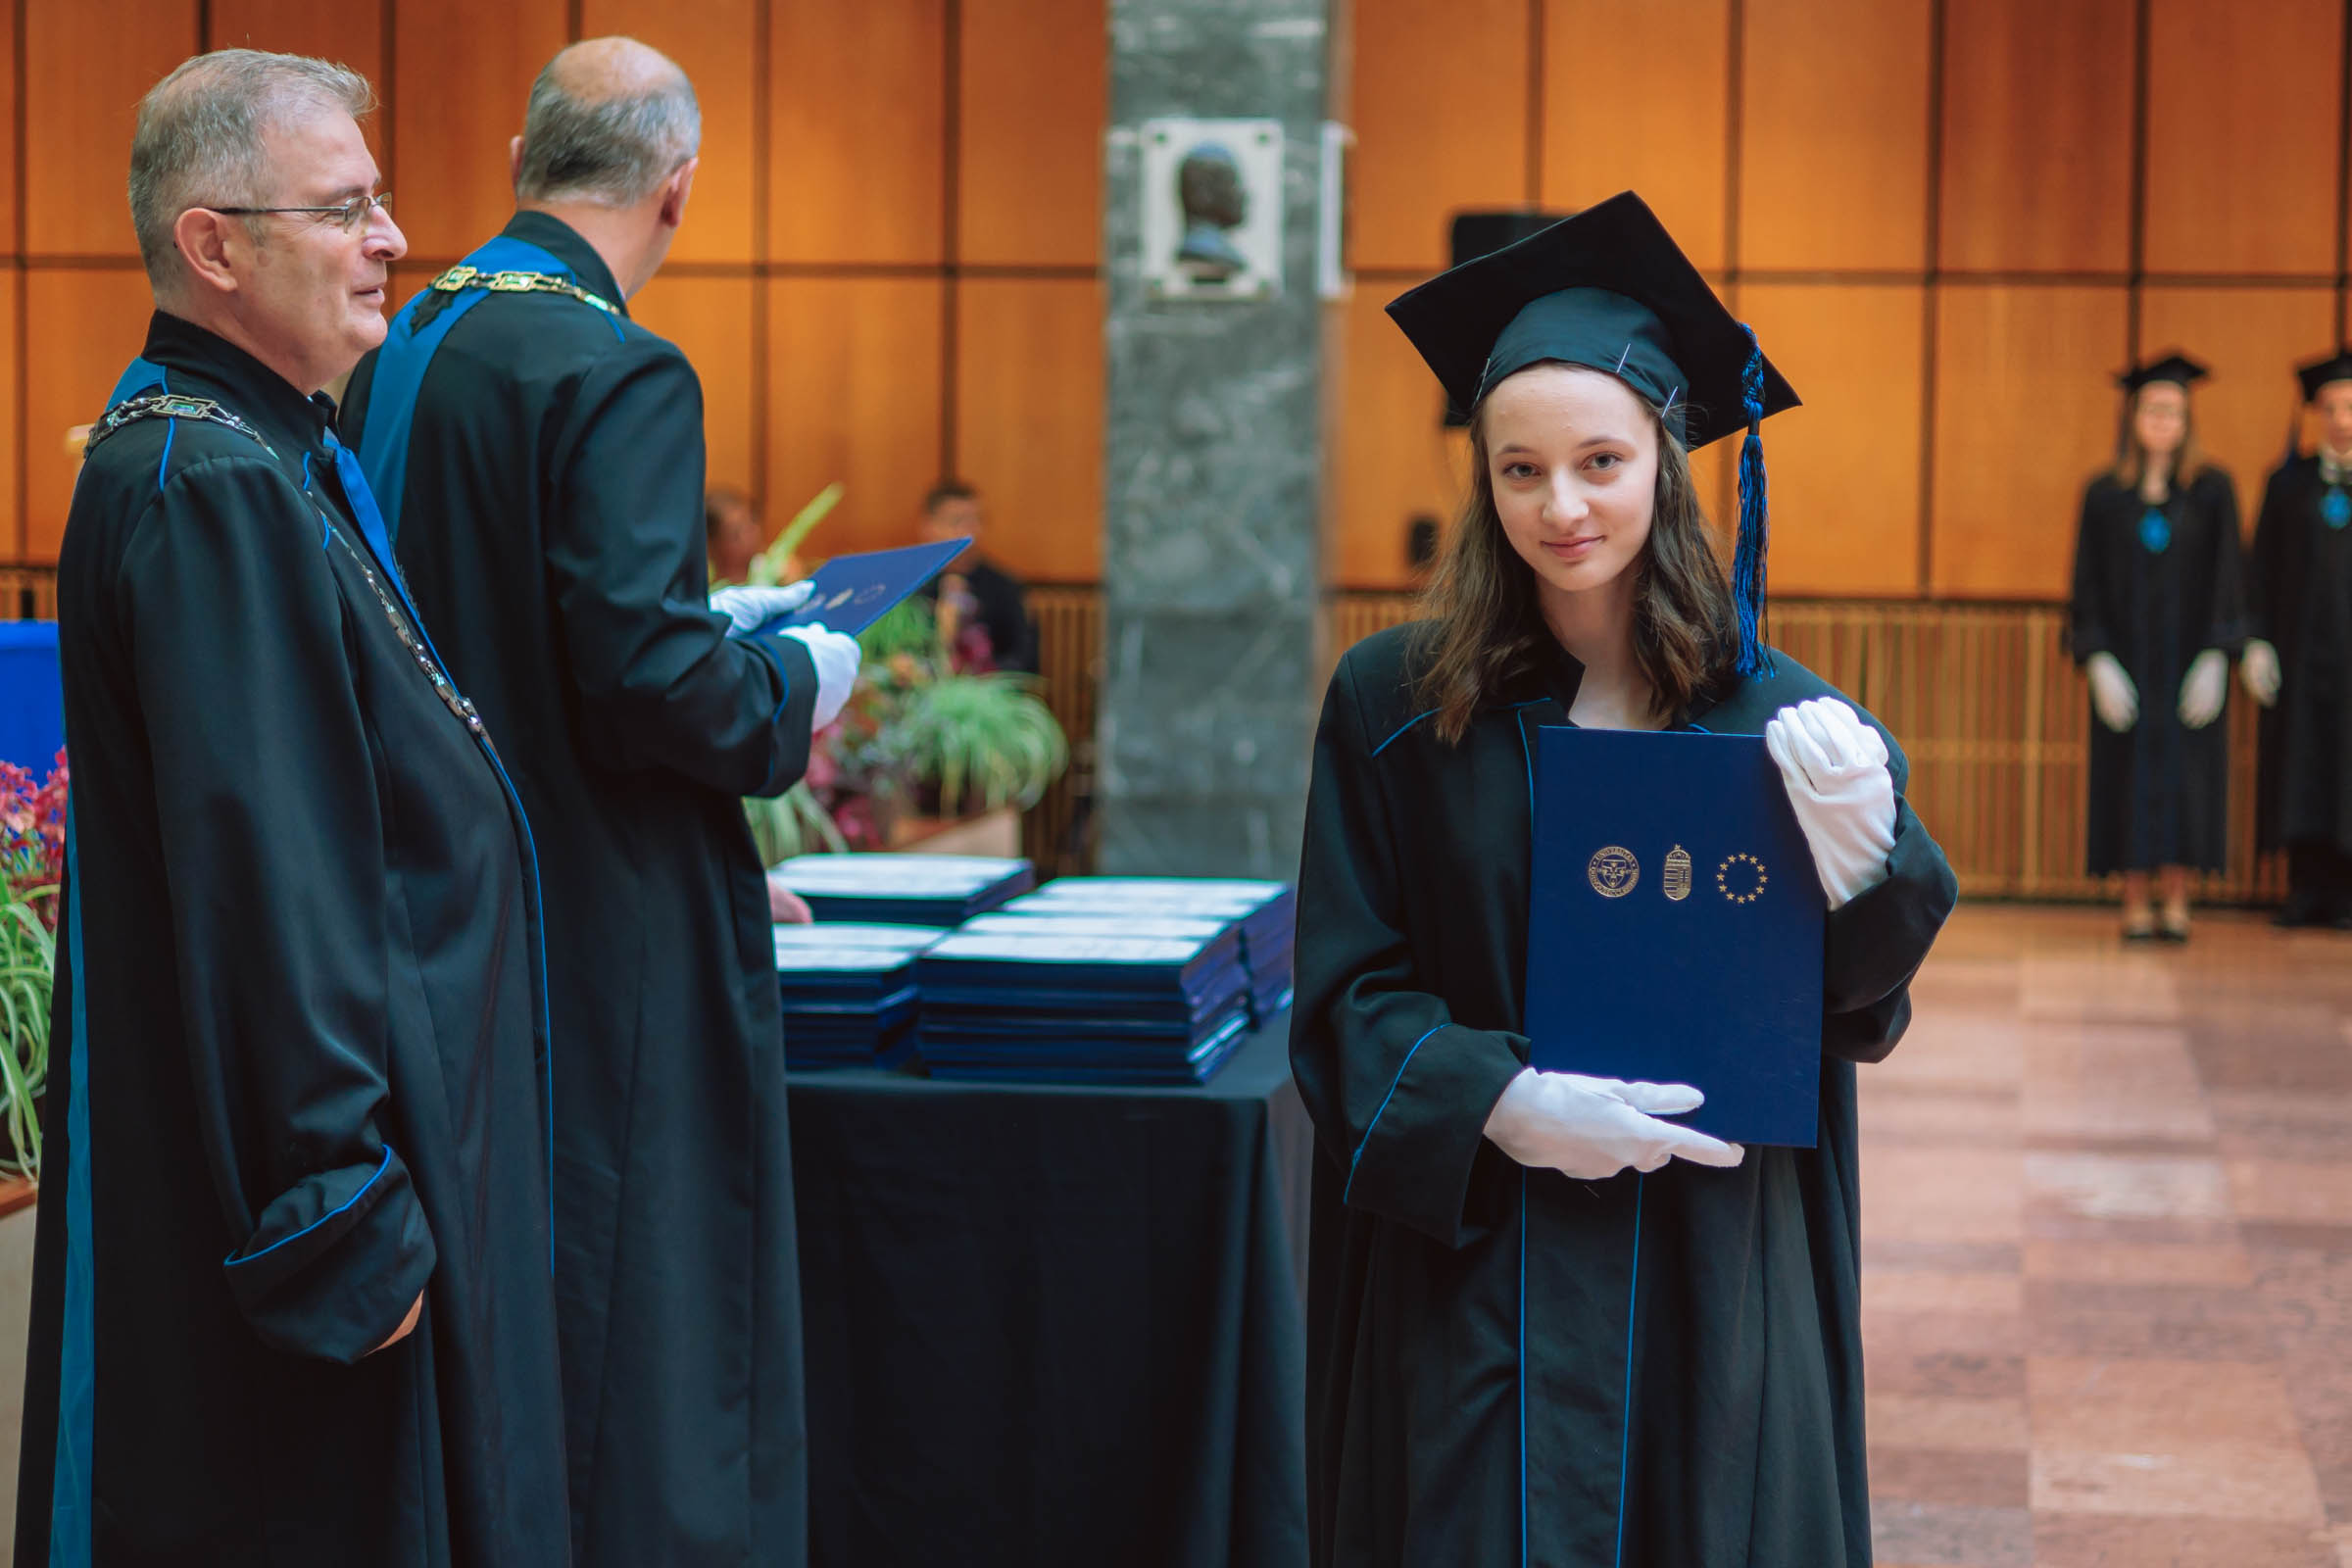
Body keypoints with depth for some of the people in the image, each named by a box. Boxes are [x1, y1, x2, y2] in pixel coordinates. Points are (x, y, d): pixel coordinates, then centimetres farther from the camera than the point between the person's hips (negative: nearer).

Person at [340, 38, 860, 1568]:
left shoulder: (397, 353, 7)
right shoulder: (620, 376, -18)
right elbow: (646, 677, -24)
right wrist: (795, 684, -5)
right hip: (617, 930, -8)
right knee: (645, 1319, 1)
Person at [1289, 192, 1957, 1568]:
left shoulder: (1774, 716, -1)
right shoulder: (1395, 706, -4)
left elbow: (1855, 1013, 0)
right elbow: (1347, 992, -3)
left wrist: (1860, 852, -20)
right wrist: (1502, 1103, -19)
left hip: (1713, 1275, 1)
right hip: (1476, 1265, -1)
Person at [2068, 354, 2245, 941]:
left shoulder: (2212, 491, 2)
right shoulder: (2105, 495, 4)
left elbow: (2226, 580, 0)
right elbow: (2088, 584, 3)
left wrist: (2215, 660, -9)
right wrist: (2098, 662, -8)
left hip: (2188, 660, 0)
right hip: (2125, 659, 0)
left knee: (2187, 778, -1)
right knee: (2128, 777, 0)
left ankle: (2176, 905, 6)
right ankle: (2135, 907, 5)